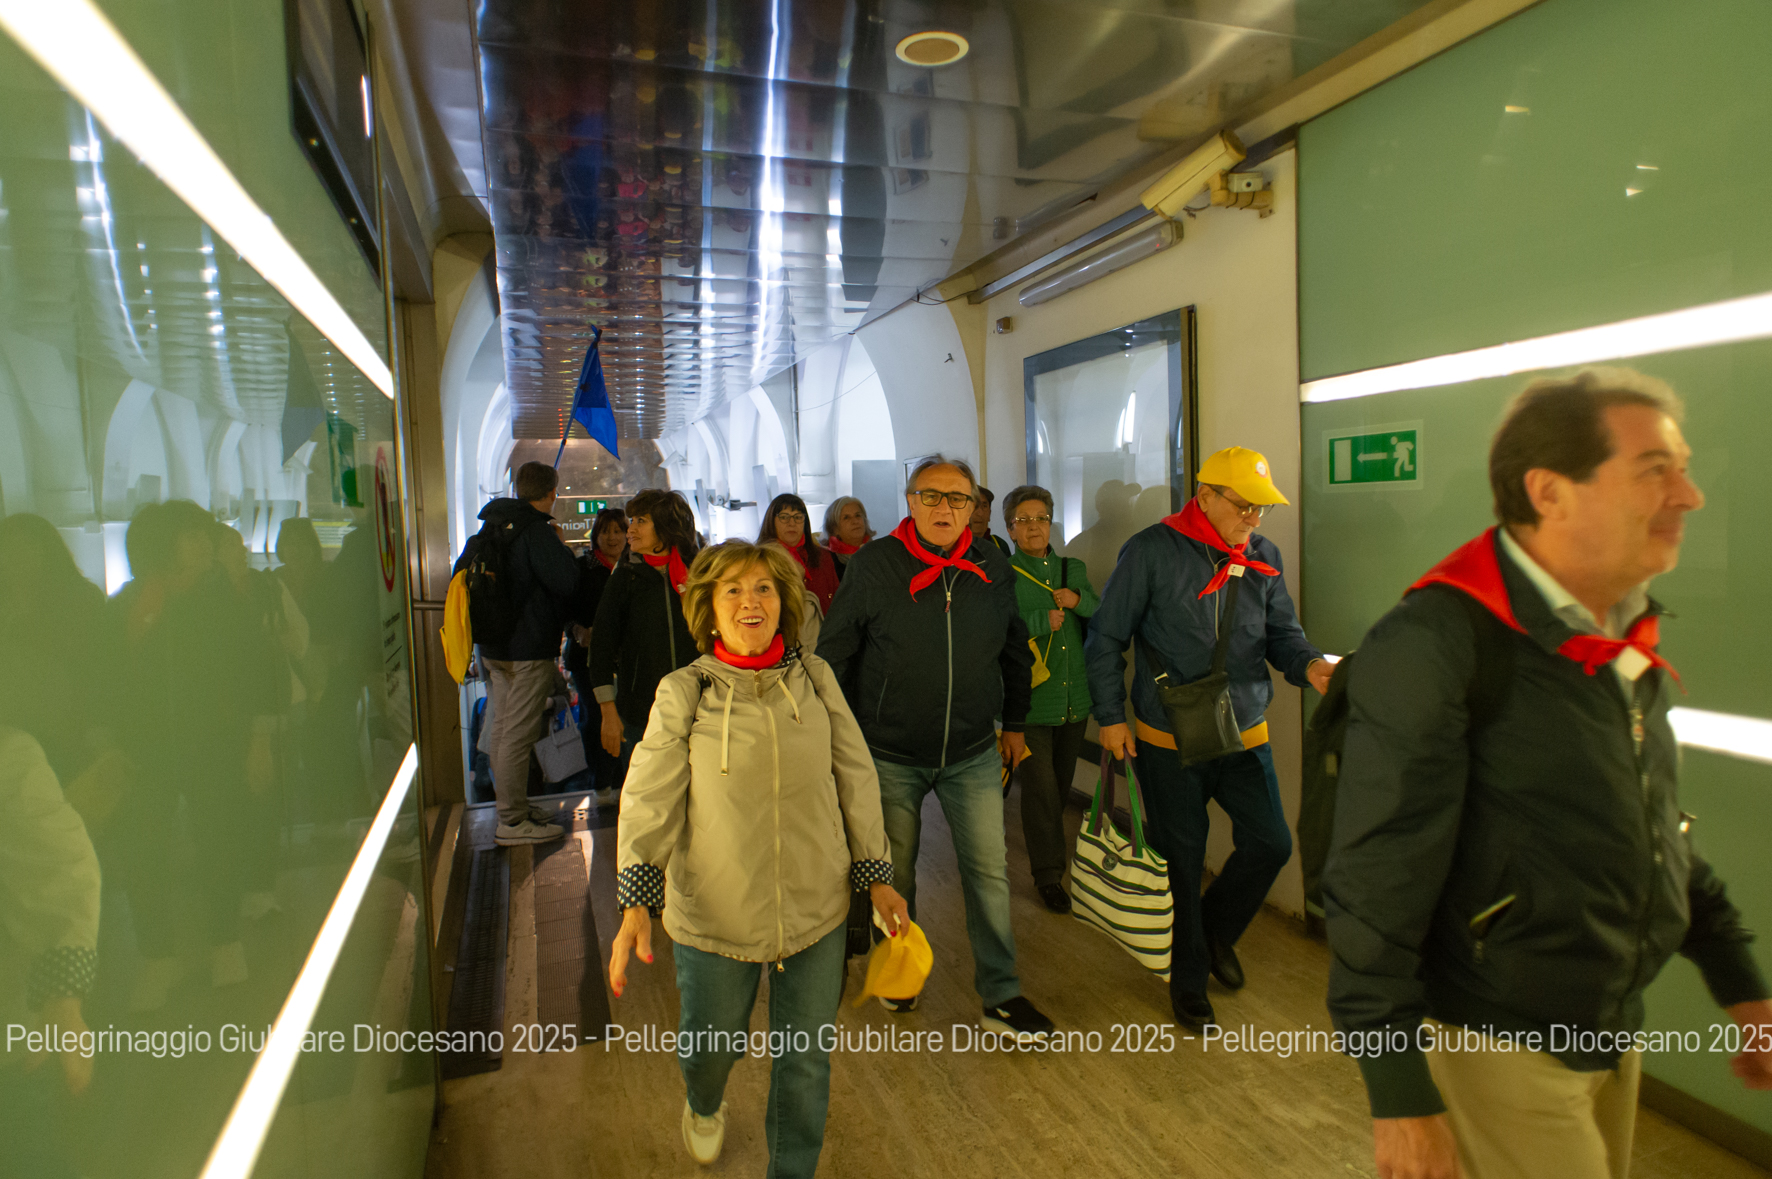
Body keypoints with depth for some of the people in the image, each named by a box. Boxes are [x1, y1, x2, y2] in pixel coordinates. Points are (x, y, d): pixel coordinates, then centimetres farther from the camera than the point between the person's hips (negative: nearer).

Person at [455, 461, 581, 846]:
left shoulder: (491, 527, 12)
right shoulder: (537, 531, -15)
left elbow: (461, 576, 18)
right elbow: (566, 582, -21)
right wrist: (563, 549, -4)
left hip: (494, 646, 9)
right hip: (529, 649, -9)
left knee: (502, 728, 16)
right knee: (518, 735, -4)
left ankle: (511, 805, 29)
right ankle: (512, 822, 1)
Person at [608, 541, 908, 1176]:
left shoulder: (815, 678, -3)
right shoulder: (683, 692, -8)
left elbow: (856, 780, 3)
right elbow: (647, 802, -6)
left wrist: (877, 877, 6)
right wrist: (635, 904, -14)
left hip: (817, 908, 1)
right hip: (715, 913, -1)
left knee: (805, 1058, 13)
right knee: (713, 1044, 19)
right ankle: (705, 1106, 57)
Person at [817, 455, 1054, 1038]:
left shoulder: (994, 570, -1)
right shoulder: (872, 566, -10)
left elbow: (1015, 653, 14)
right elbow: (832, 656, -4)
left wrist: (1014, 722, 17)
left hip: (972, 755, 2)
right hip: (889, 755, -2)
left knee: (989, 871, 4)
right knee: (893, 873, 14)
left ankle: (1001, 998, 19)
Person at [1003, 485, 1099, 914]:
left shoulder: (1073, 569, 11)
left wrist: (1078, 600, -10)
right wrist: (1044, 621, -18)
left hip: (1075, 697, 5)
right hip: (1030, 698, -5)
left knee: (1062, 782, 18)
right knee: (1041, 786, -4)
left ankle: (1046, 841, 41)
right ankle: (1048, 873, 10)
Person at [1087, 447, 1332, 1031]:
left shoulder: (1264, 556, 4)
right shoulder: (1152, 551, -11)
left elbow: (1281, 632, 8)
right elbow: (1107, 639, -7)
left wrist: (1308, 664, -15)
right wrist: (1110, 715, -8)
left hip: (1244, 737, 5)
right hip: (1168, 742, -4)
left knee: (1270, 845, 5)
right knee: (1181, 859, 8)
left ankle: (1217, 929, 36)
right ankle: (1187, 974, 30)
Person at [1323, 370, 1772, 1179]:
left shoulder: (1626, 640, 4)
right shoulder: (1436, 645, -24)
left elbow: (1658, 828, 15)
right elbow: (1375, 884, -24)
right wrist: (1400, 1097, -21)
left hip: (1613, 1032, 8)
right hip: (1493, 1046, -8)